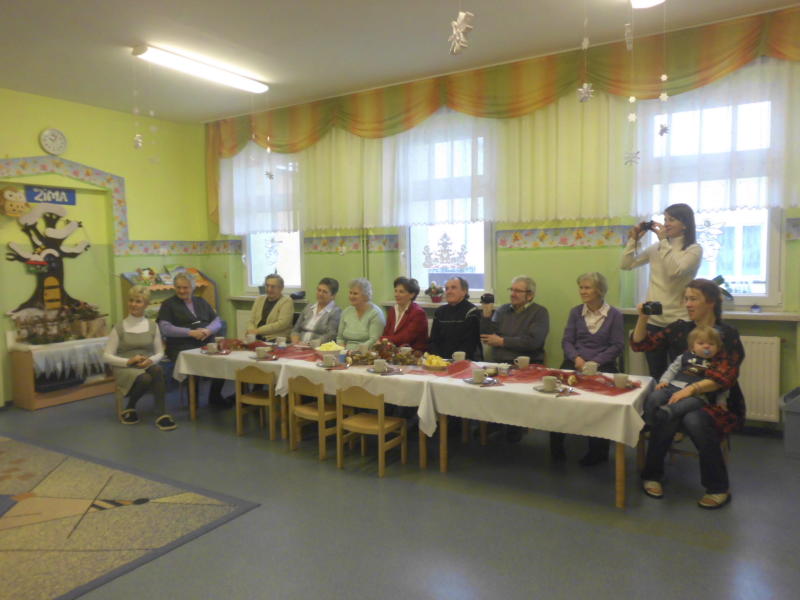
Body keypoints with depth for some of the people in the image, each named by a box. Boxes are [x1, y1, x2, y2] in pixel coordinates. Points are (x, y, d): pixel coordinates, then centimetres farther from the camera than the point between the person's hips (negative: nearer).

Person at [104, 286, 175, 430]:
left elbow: (160, 352, 9)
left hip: (147, 366, 2)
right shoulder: (119, 327, 0)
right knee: (145, 379, -36)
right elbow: (107, 356, -1)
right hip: (125, 368, -2)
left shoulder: (152, 326, 7)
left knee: (157, 370, -36)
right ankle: (129, 408, -5)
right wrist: (128, 361, -17)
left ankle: (161, 414, -33)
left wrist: (151, 360, -14)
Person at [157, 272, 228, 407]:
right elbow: (164, 328, -4)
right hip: (183, 347, -4)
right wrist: (191, 332, -14)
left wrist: (208, 330, -8)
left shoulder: (201, 302, 22)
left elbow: (217, 321, 16)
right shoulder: (168, 304, 10)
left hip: (207, 344, 4)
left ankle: (215, 396, -3)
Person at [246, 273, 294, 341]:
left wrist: (258, 330, -18)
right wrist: (251, 331, -9)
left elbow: (282, 324, -13)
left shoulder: (287, 301, -1)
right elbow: (251, 321, 14)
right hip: (256, 339, 5)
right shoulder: (260, 299, 17)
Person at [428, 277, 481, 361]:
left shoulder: (472, 311, -3)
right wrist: (437, 359, -6)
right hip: (440, 360, 4)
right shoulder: (439, 312, 15)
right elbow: (433, 341, 11)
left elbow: (469, 344, -8)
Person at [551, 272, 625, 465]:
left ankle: (598, 449, -10)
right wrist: (576, 358, -12)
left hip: (602, 365, -2)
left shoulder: (614, 314, 4)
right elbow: (566, 341, 8)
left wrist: (595, 362, -15)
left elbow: (617, 346, -2)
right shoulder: (575, 312, 14)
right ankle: (556, 445, -15)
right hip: (575, 363, 2)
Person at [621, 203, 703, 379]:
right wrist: (634, 239, 1)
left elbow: (675, 271, -22)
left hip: (678, 321, -4)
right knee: (655, 376, 13)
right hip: (653, 320, 4)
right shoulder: (656, 248, 9)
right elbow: (626, 265, 10)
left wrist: (664, 241, -18)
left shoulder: (694, 250, -5)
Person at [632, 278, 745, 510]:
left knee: (694, 420, -35)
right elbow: (639, 344, 11)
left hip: (717, 402, -3)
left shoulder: (727, 334, -5)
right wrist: (643, 317, -4)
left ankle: (718, 488, -14)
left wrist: (691, 388, -31)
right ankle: (652, 475, -8)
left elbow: (723, 378, -17)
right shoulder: (680, 328, 8)